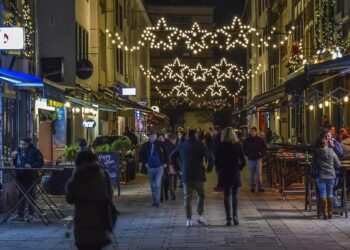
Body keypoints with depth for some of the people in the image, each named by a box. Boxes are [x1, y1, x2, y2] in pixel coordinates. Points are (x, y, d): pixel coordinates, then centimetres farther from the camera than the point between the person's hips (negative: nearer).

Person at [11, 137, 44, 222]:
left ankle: (30, 215, 11)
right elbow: (15, 164, 16)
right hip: (20, 176, 4)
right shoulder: (18, 151, 8)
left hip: (31, 177, -4)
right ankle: (20, 214, 9)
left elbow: (40, 162, -10)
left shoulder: (34, 151, -6)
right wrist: (13, 158, -4)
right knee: (21, 195, 5)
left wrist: (31, 166, -24)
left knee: (31, 195, 3)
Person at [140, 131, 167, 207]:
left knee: (158, 184, -13)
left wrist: (165, 163, -3)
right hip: (150, 168, 3)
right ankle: (154, 201, 20)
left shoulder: (160, 144, -7)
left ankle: (157, 201, -7)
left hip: (159, 167, -3)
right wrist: (145, 163, 4)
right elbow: (142, 155, 14)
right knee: (153, 185, 10)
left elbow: (166, 153, 1)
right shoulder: (146, 145, 1)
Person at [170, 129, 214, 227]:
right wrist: (209, 167, 0)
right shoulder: (200, 145, -3)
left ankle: (189, 219, 2)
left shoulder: (182, 145, 5)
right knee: (201, 195, 13)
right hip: (198, 175, -2)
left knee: (187, 197, 5)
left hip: (186, 175, 2)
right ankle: (200, 216, 3)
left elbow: (172, 156, 12)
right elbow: (210, 156, -15)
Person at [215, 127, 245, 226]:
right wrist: (238, 169, 11)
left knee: (226, 196, 5)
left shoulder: (221, 145, -7)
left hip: (224, 174, -1)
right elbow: (243, 161, -2)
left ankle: (228, 218, 1)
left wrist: (220, 170, 7)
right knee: (234, 195, 13)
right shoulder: (238, 145, -1)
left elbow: (217, 161, -8)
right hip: (235, 174, 2)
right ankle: (234, 216, 1)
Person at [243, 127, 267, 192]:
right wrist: (247, 153, 1)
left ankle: (260, 187, -5)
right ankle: (252, 187, 16)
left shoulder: (260, 140, 0)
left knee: (259, 173, -7)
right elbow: (244, 148, 16)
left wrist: (262, 153, -5)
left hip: (258, 158, -1)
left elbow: (265, 148, 8)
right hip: (251, 159, 2)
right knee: (252, 173, 8)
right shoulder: (247, 140, 3)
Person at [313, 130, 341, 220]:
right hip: (331, 175, 1)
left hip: (321, 176, -1)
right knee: (330, 194, 12)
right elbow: (338, 165, 2)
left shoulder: (317, 152, -6)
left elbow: (314, 162, 4)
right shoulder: (332, 152, -3)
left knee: (323, 194, 3)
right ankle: (330, 213, 14)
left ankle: (325, 213, 1)